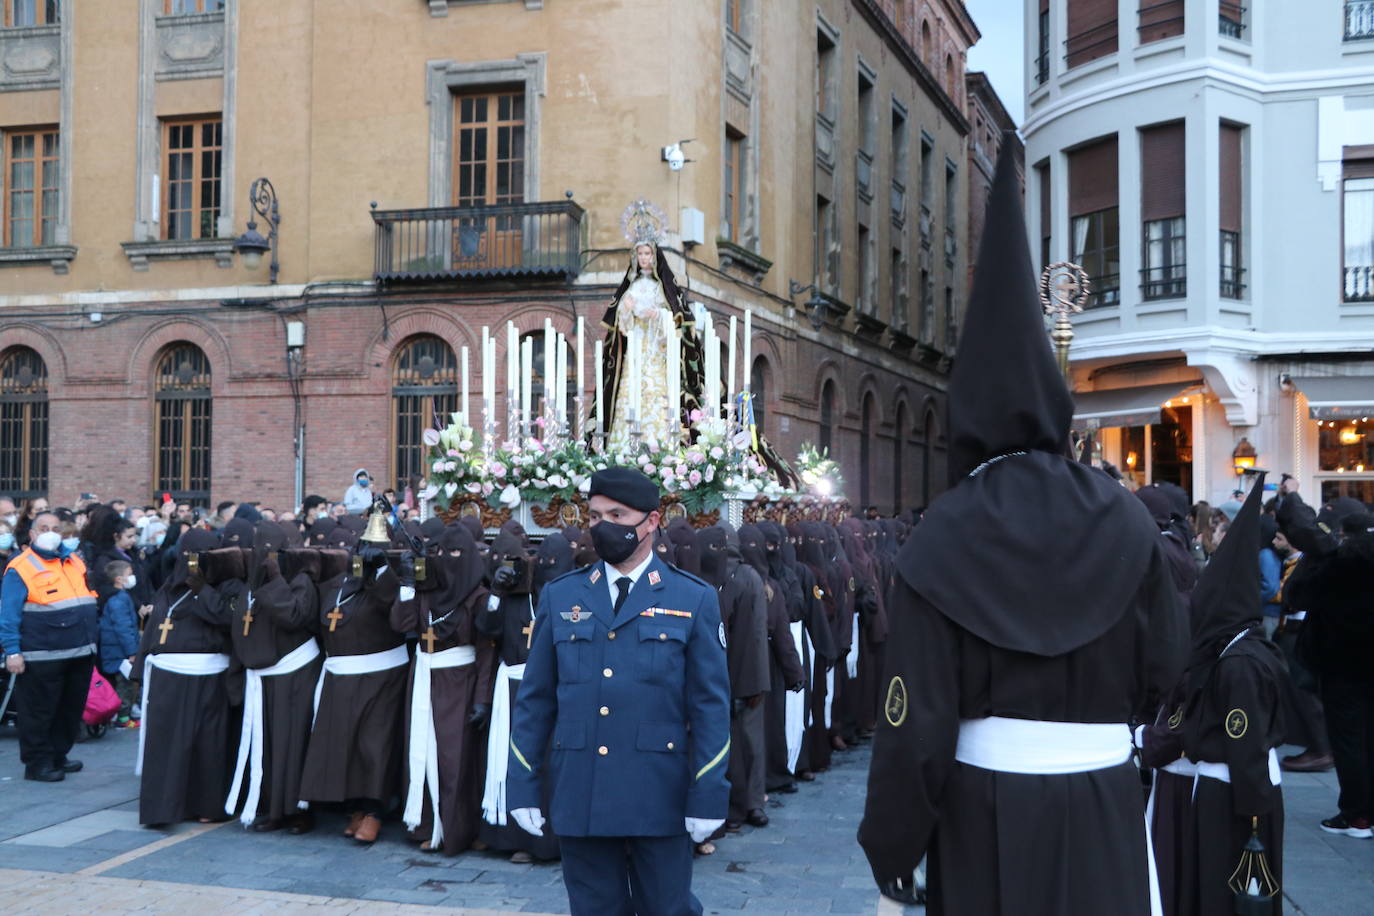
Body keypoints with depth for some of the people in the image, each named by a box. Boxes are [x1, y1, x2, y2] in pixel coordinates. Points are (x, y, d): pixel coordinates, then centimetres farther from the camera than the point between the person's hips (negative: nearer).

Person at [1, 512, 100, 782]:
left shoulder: (74, 561, 14)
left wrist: (93, 637, 20)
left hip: (81, 654, 7)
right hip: (42, 657, -7)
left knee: (71, 709, 14)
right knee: (39, 712, 2)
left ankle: (58, 756, 27)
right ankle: (37, 763, 12)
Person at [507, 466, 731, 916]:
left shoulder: (694, 600, 0)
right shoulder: (559, 596, 6)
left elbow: (711, 705, -2)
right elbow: (535, 699, 8)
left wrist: (708, 796, -6)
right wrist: (523, 788, 4)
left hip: (659, 798, -2)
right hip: (579, 796, 2)